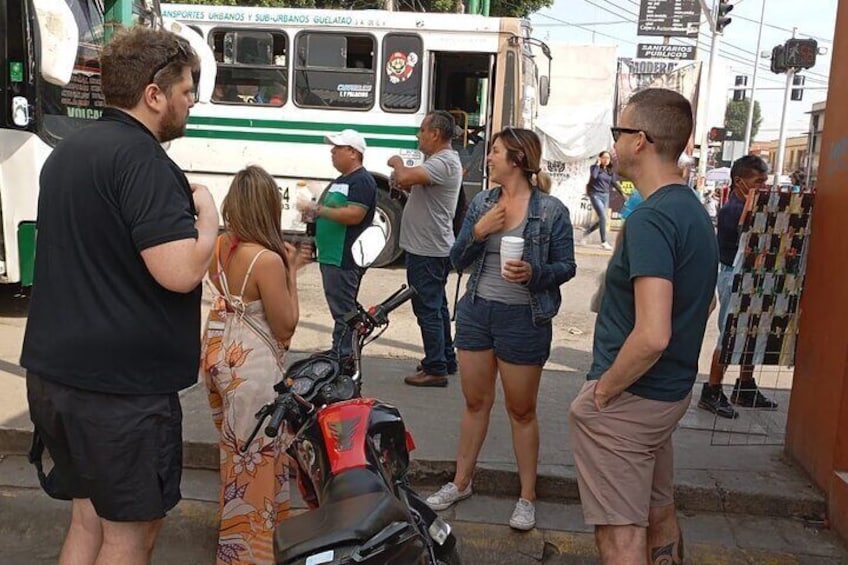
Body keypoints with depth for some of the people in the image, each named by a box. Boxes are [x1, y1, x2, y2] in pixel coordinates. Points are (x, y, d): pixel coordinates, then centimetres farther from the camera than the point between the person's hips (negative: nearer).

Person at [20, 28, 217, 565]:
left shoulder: (67, 152, 13)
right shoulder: (142, 158, -17)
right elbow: (179, 272, -25)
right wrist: (206, 212, -7)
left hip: (53, 373, 9)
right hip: (122, 383, -9)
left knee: (89, 518, 20)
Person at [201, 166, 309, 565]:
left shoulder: (219, 247, 0)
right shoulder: (268, 260, -22)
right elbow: (285, 327, -15)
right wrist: (291, 273, -8)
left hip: (218, 356, 8)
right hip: (253, 367, -8)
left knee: (235, 452, 24)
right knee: (255, 460, 8)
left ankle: (236, 528, 44)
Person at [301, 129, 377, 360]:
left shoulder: (362, 181, -12)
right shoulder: (340, 181, 20)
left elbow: (354, 215, -24)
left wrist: (318, 209, -18)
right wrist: (314, 213, 10)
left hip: (345, 259, -10)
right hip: (331, 255, 10)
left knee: (343, 311, -6)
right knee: (340, 309, 15)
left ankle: (343, 359, -1)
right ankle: (338, 353, 22)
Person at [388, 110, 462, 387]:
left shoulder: (444, 162, -18)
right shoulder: (444, 161, 16)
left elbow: (406, 177, -31)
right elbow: (419, 187, 22)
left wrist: (397, 162, -11)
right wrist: (405, 184, 4)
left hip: (427, 251, -11)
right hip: (434, 248, 11)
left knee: (428, 309, -4)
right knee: (437, 306, 18)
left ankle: (435, 369, 3)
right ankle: (446, 360, 29)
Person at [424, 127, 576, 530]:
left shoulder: (551, 210, -9)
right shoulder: (481, 203, 5)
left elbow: (566, 266, -6)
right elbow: (459, 261, 4)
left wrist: (534, 273, -24)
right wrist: (478, 232, -14)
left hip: (523, 318, -4)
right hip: (476, 312, 5)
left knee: (521, 410, 8)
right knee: (475, 402, 16)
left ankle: (527, 496, 24)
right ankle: (461, 482, 32)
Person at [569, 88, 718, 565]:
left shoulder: (650, 218, -23)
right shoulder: (695, 210, 8)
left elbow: (652, 335, -31)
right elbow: (703, 305, 20)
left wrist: (604, 389, -16)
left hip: (627, 399, -10)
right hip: (671, 393, 10)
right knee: (659, 513, 24)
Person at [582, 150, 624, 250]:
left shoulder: (610, 171, 11)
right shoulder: (594, 167, -2)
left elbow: (614, 184, 14)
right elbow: (593, 176, -23)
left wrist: (622, 194, 7)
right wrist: (598, 164, -14)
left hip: (605, 196, 6)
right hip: (595, 195, -6)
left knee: (601, 219, 6)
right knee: (603, 217, -16)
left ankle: (586, 233, 29)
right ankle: (604, 242, -10)